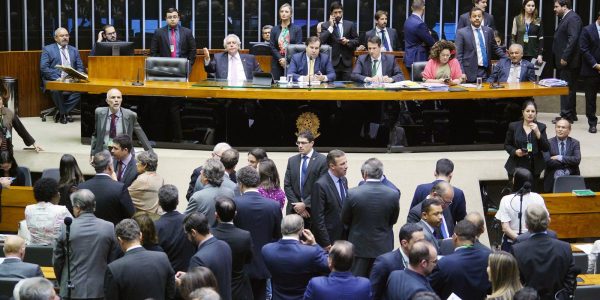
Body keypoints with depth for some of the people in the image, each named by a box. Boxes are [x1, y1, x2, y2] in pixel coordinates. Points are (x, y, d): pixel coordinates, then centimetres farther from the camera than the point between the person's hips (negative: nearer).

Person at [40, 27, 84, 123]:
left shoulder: (74, 50, 21)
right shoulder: (48, 49, 7)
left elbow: (80, 68, 16)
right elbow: (43, 68, -4)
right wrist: (57, 78, -17)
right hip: (54, 80, -3)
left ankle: (62, 113, -14)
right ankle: (63, 113, -11)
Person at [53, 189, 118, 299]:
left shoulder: (66, 228, -6)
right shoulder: (109, 228, -4)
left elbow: (57, 261, 4)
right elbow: (113, 260, 2)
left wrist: (62, 284, 19)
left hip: (73, 290, -1)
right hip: (100, 290, 1)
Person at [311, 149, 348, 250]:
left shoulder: (344, 180, 8)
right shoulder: (321, 185, -16)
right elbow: (318, 218, -16)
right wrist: (326, 243, -16)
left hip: (344, 237, 7)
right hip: (329, 239, -7)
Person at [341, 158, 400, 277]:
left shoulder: (352, 193, -15)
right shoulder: (393, 195, -11)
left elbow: (345, 221, -1)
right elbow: (393, 220, 4)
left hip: (359, 247, -1)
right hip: (383, 248, 1)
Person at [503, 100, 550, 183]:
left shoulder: (541, 127, 4)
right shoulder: (514, 126, 2)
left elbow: (546, 148, -3)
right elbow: (507, 145, 11)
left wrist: (537, 132, -15)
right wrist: (515, 152, -9)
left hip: (534, 167, 1)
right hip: (517, 166, -1)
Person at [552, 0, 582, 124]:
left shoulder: (572, 18, -13)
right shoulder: (565, 18, 18)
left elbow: (573, 39, -21)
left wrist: (565, 58, -22)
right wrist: (561, 58, 13)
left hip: (568, 62, -10)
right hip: (565, 61, 10)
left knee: (567, 89, -6)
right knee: (569, 89, 14)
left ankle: (567, 115, -4)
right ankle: (571, 114, 20)